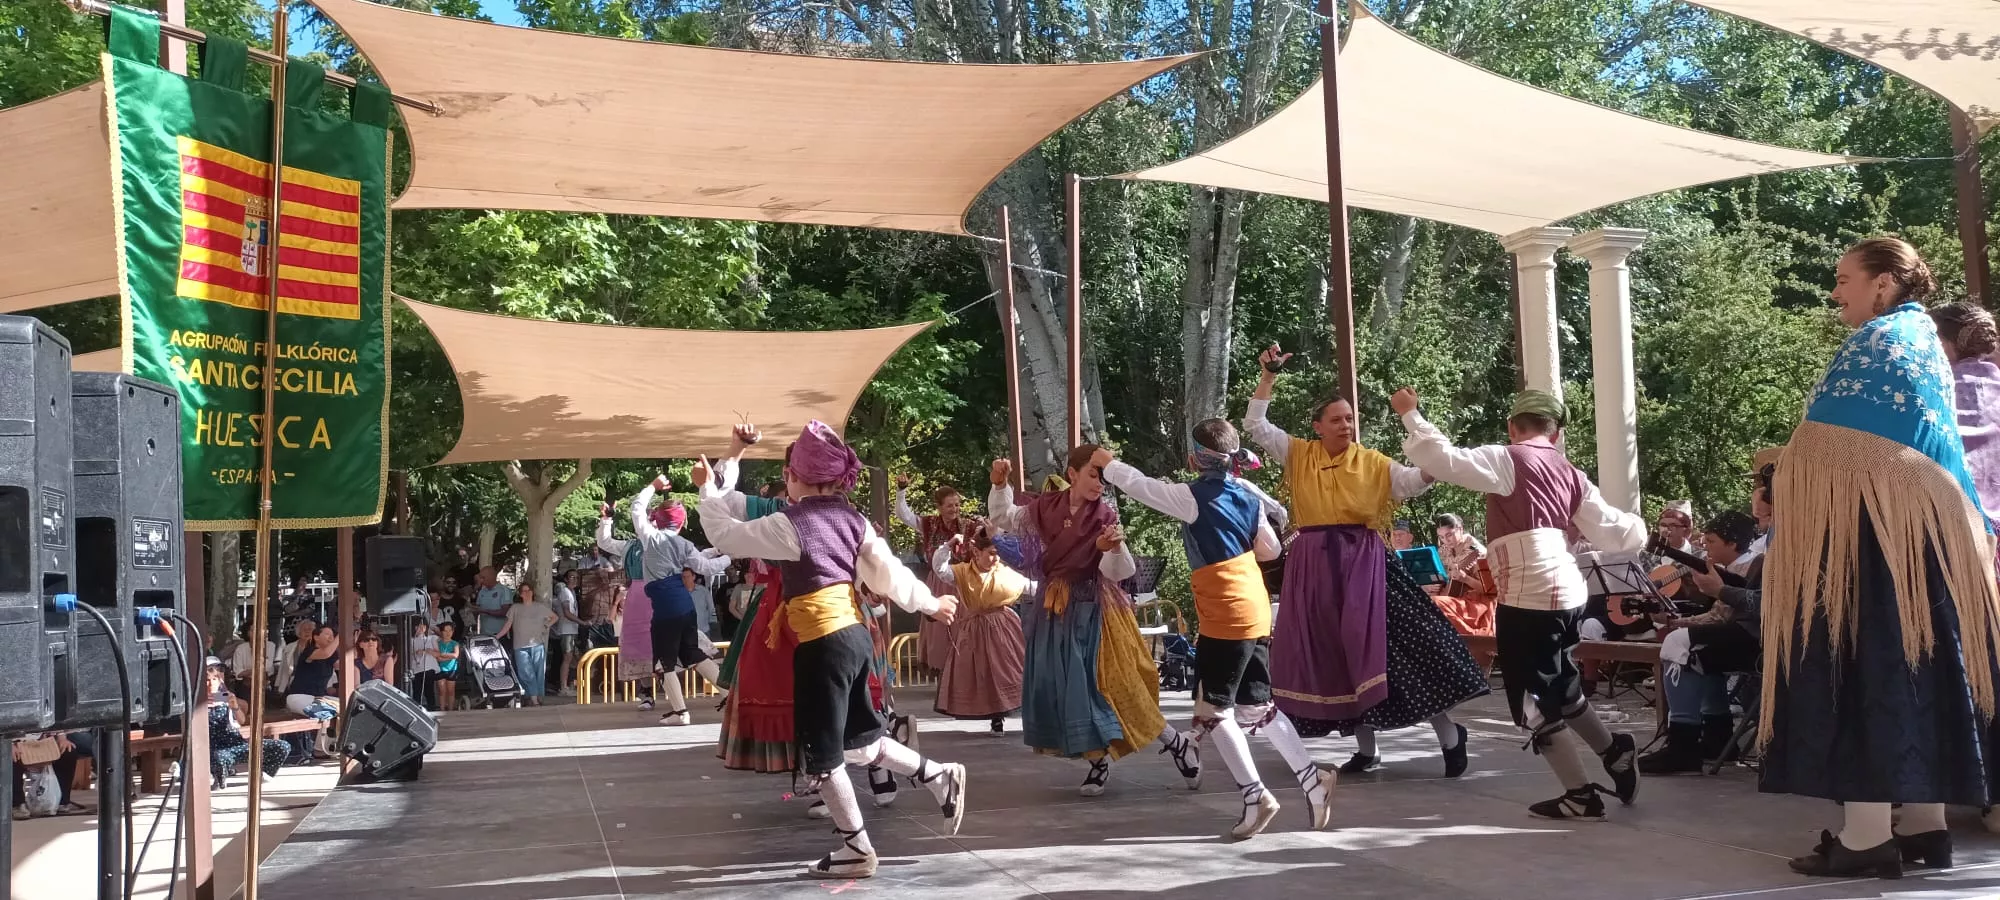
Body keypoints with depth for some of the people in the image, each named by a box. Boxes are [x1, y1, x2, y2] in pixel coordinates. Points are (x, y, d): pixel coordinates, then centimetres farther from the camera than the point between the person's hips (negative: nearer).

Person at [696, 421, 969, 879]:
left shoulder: (788, 524, -11)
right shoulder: (851, 518, 7)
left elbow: (726, 535, -4)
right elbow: (888, 572, 7)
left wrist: (708, 489, 10)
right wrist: (931, 604, 20)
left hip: (822, 644, -8)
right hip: (855, 634, 8)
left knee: (822, 752, 5)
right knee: (857, 741, 22)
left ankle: (856, 849, 12)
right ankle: (940, 776, 22)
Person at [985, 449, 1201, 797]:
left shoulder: (1106, 515, -10)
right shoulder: (1046, 507, 0)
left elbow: (1119, 572, -14)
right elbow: (1002, 518, 14)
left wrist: (1115, 549, -34)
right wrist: (1000, 485, -1)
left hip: (1092, 611, -5)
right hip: (1055, 611, 5)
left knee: (1107, 684, -10)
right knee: (1060, 689, 6)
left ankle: (1177, 746, 4)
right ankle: (1099, 761, 19)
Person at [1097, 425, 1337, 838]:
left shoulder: (1193, 498, -10)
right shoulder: (1248, 497, 8)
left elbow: (1140, 486, 0)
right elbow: (1271, 549, 17)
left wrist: (1108, 463, 16)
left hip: (1223, 618, -7)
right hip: (1255, 614, 7)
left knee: (1213, 710, 0)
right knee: (1255, 707, 16)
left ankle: (1255, 796, -5)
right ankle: (1312, 778, 14)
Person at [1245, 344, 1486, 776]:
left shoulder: (1371, 462, 3)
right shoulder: (1299, 455, 8)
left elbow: (1411, 482, -9)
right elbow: (1255, 425, 6)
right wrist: (1269, 375, 0)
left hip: (1363, 561, -3)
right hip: (1314, 565, 3)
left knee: (1390, 644, -9)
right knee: (1333, 655, 5)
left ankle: (1449, 736, 1)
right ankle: (1365, 748, 18)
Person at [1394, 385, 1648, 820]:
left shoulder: (1506, 461, -4)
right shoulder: (1570, 475, 15)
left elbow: (1442, 458, -14)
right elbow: (1613, 533, 16)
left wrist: (1410, 414, 0)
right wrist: (1636, 526, 39)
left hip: (1528, 599, -7)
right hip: (1565, 594, 7)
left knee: (1534, 701, 6)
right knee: (1559, 688, 26)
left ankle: (1580, 796, 12)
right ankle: (1616, 752, 34)